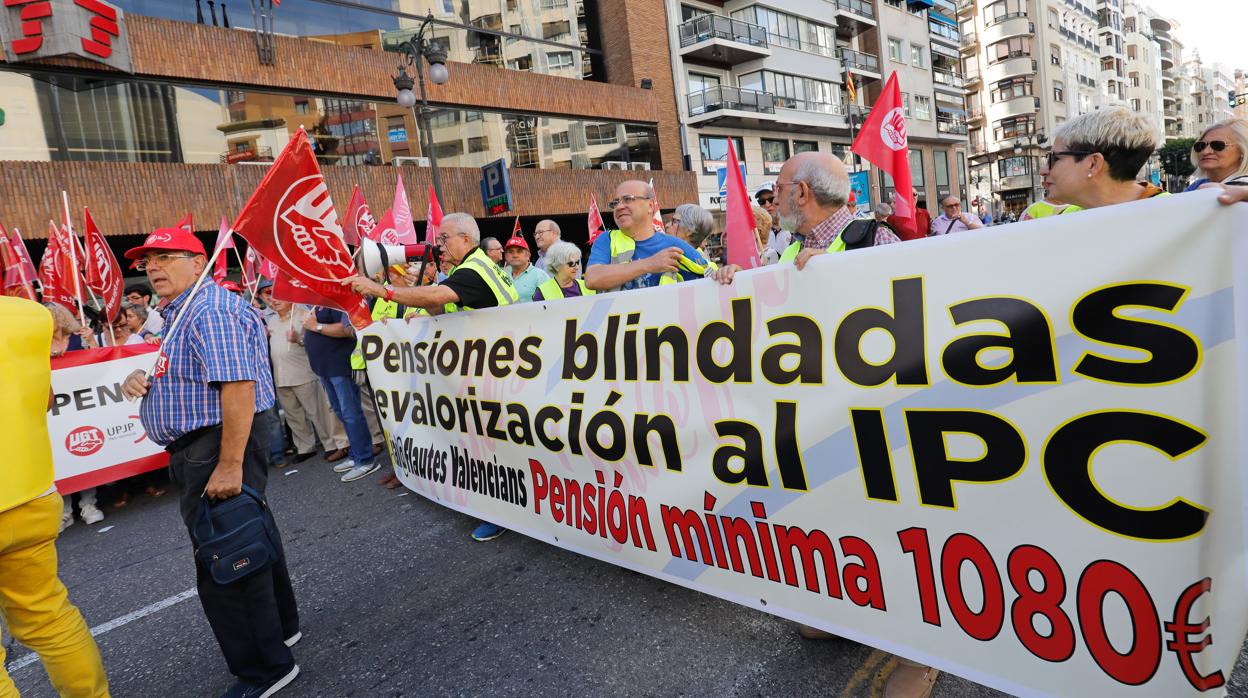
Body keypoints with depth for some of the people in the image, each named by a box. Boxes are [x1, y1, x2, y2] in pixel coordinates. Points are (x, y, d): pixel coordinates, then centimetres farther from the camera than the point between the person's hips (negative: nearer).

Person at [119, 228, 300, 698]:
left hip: (219, 446, -11)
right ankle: (280, 625, 38)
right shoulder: (181, 312, 18)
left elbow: (238, 386, -27)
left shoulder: (211, 311, -18)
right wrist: (142, 380, 8)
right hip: (203, 447, 11)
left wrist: (230, 465, -29)